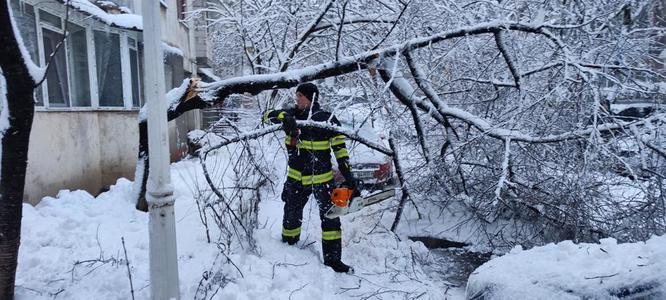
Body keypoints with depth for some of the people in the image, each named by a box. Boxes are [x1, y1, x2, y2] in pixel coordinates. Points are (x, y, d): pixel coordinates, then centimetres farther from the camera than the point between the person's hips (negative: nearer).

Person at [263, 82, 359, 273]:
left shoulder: (328, 120, -9)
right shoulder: (293, 114, 0)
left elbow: (340, 148, -6)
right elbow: (268, 115, -6)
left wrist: (348, 175, -10)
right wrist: (284, 117, -28)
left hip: (322, 178, -3)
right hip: (296, 178, 3)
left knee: (330, 218, 0)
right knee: (291, 216, 13)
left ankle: (332, 259, 11)